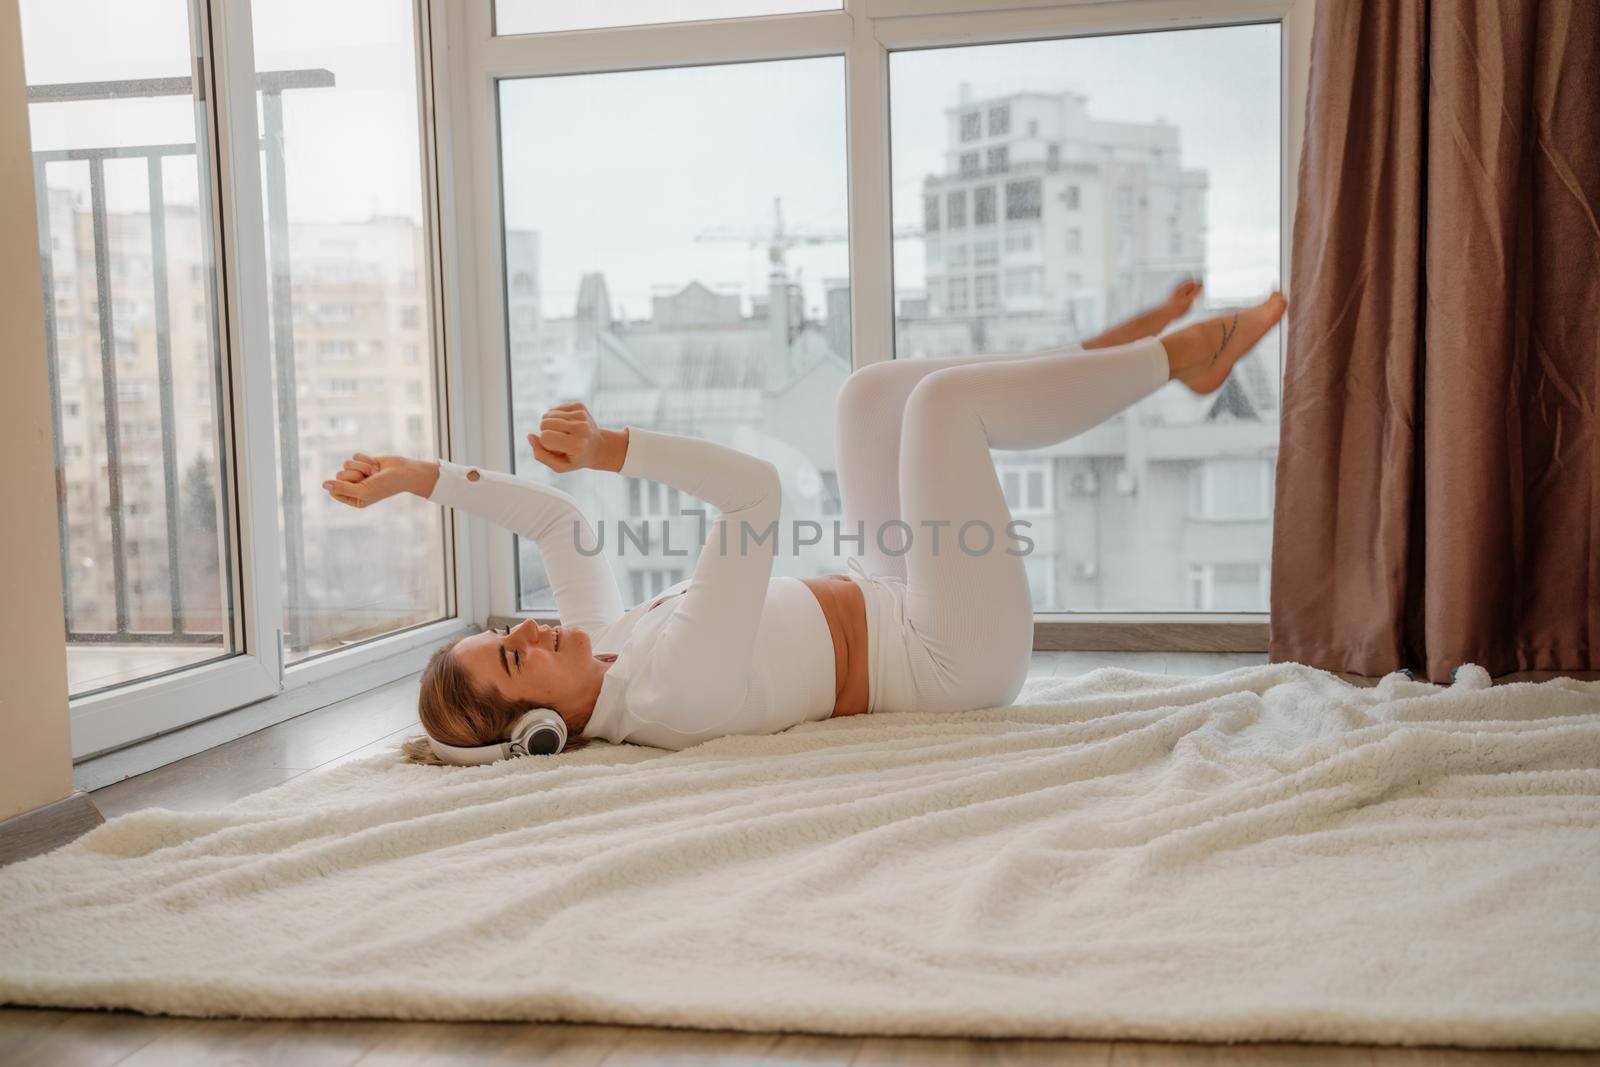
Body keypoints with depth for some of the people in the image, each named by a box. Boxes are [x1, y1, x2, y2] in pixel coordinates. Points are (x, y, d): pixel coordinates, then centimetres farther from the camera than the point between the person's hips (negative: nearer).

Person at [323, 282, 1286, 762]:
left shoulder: (601, 652, -7)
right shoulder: (673, 681, -35)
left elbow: (556, 518, 1)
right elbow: (756, 490, -39)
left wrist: (413, 476, -8)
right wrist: (611, 448, -40)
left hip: (885, 611, 9)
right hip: (956, 656, -9)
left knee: (875, 392, 8)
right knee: (942, 398, -13)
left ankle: (1104, 361, 17)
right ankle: (1179, 355, 8)